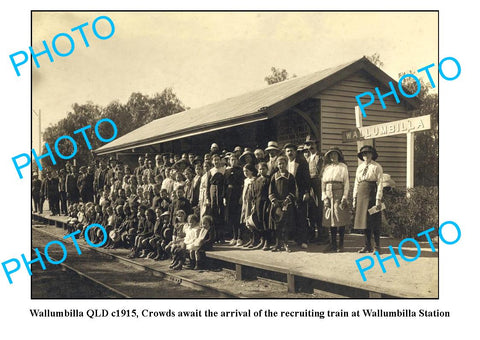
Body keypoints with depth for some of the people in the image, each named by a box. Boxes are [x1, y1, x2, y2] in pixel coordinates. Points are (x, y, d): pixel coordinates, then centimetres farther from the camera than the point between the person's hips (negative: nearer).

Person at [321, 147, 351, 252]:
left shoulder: (343, 167, 5)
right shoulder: (327, 167, 15)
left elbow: (346, 183, 0)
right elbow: (323, 183, 12)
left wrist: (344, 197, -9)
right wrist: (324, 197, 2)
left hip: (339, 193, -3)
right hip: (328, 195, 4)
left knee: (340, 219, -4)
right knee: (330, 220, 4)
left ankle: (340, 244, 2)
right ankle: (333, 244, 11)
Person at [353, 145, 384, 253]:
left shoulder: (376, 167, -2)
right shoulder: (360, 167, 15)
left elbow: (380, 184, -7)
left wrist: (378, 199, -14)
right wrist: (355, 198, 9)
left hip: (372, 194, -5)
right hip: (361, 194, 5)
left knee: (374, 220, -4)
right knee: (363, 219, 7)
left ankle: (377, 246, 4)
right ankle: (367, 245, 15)